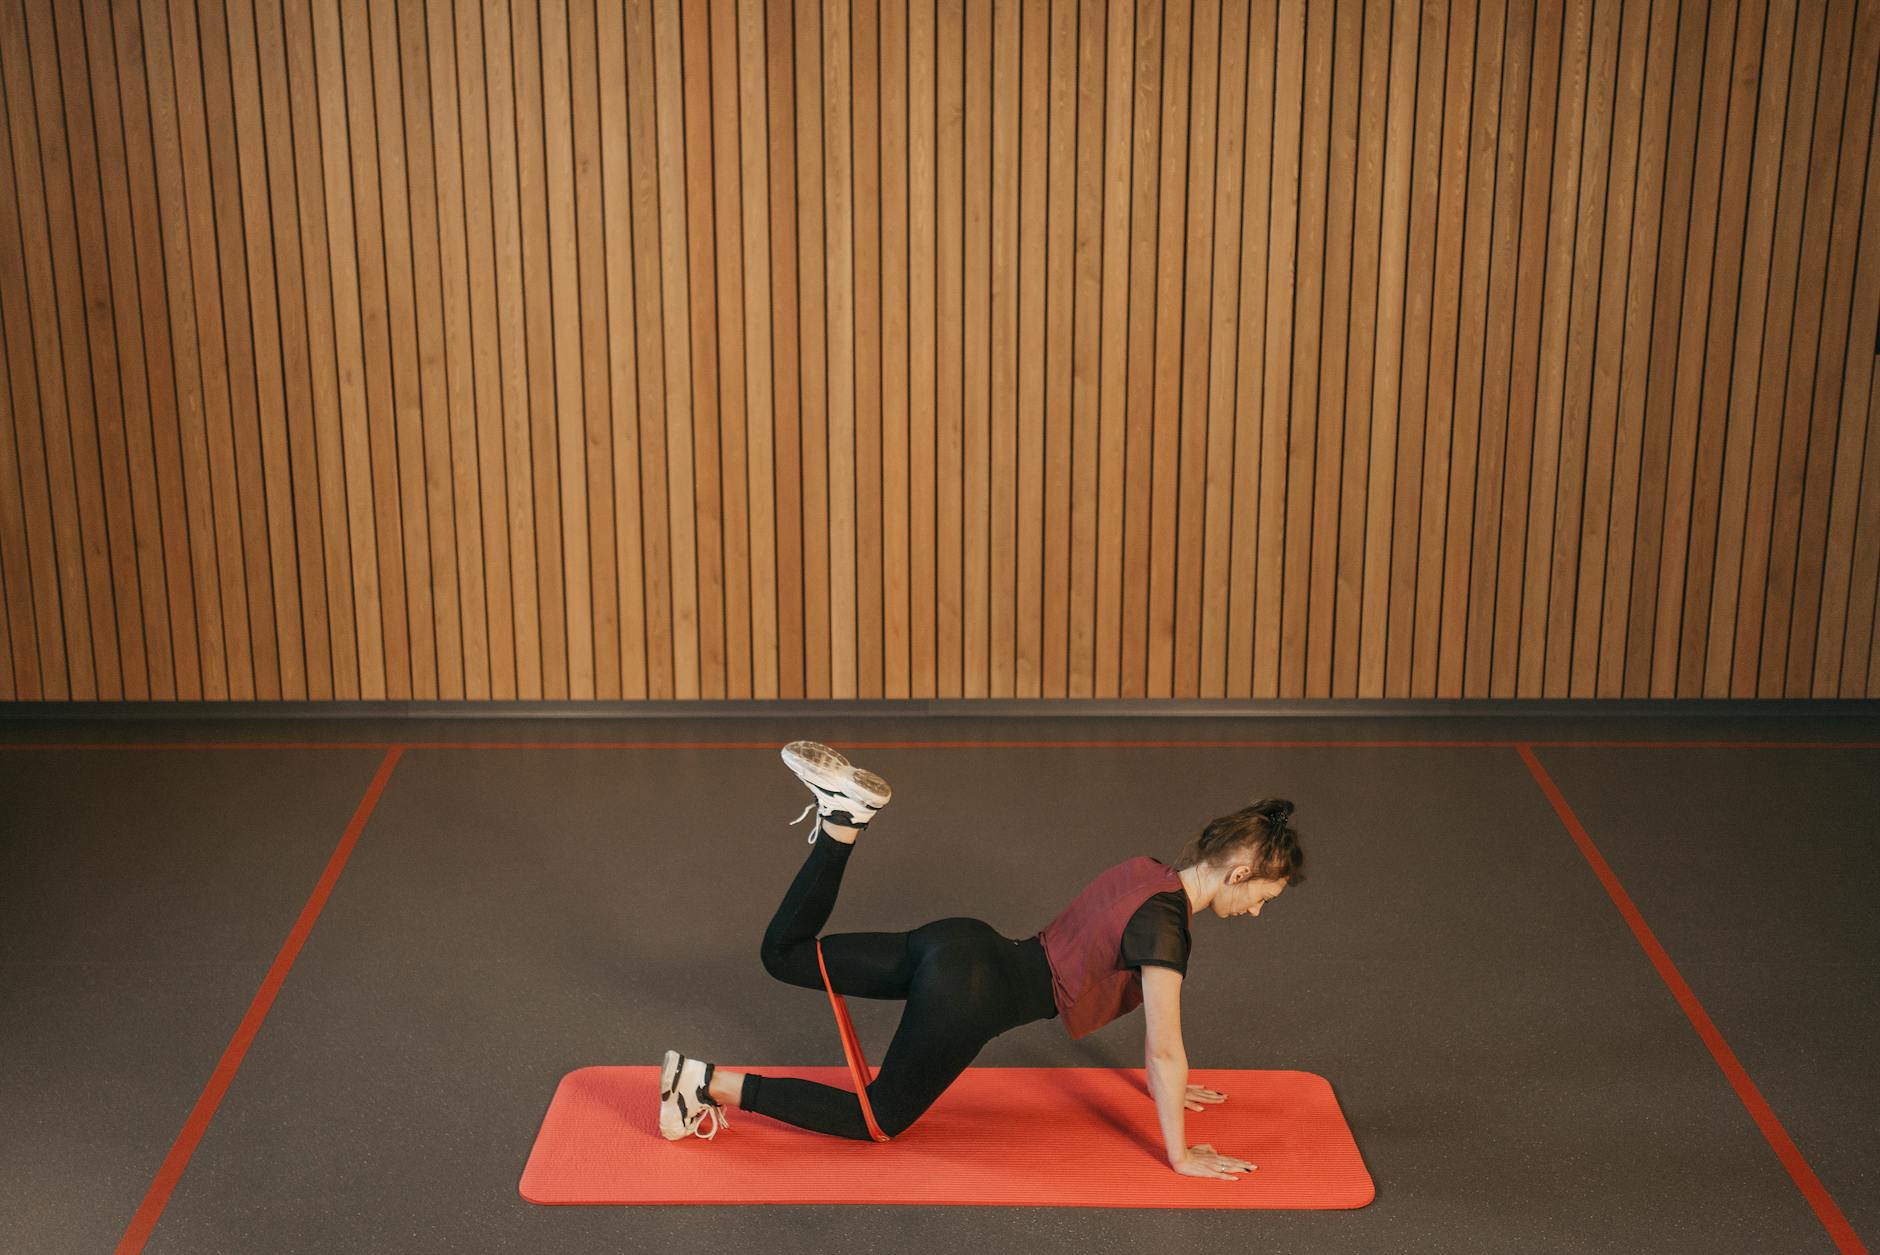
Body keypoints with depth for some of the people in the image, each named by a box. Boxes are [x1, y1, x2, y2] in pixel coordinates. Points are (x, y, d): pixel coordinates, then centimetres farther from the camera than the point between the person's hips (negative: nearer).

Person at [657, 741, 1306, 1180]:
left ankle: (843, 816, 0)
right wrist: (1180, 1155, -4)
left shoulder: (1148, 872, 8)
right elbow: (1165, 1048, -15)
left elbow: (1147, 991, 22)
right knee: (877, 1122, 8)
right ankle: (710, 1083, -4)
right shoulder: (1163, 923, -19)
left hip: (962, 944, 8)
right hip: (967, 995, -8)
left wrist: (1169, 1083, 30)